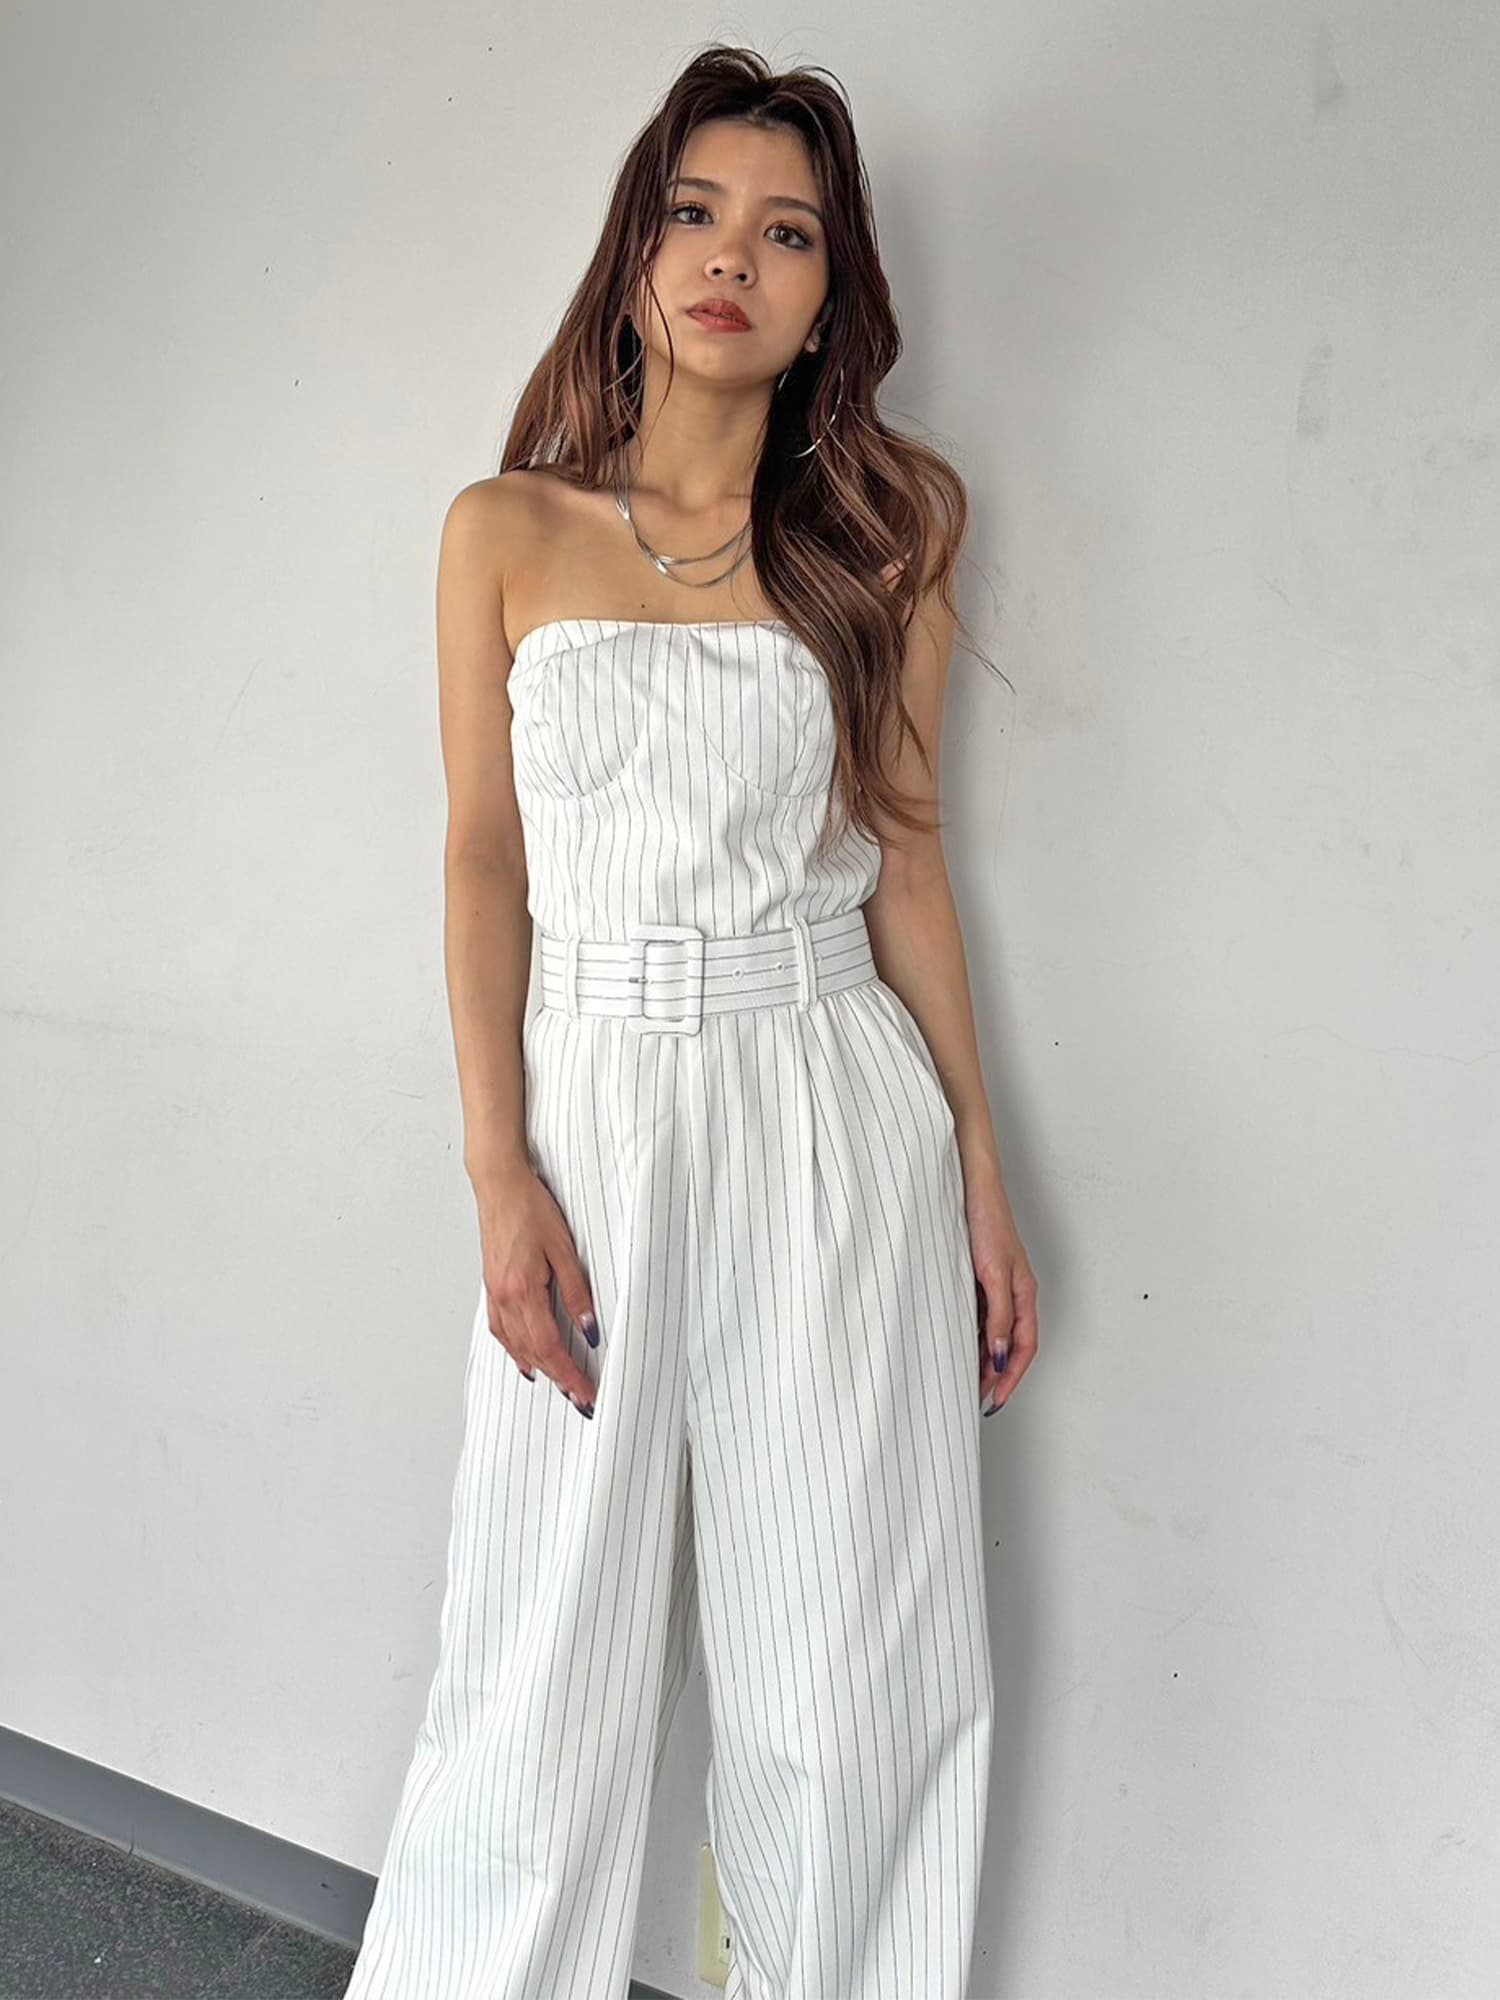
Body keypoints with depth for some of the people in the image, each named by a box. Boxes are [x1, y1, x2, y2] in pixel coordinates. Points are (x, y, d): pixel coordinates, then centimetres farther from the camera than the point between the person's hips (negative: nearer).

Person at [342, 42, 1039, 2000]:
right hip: (596, 1106, 0)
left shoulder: (882, 533, 7)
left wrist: (979, 1172, 4)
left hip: (840, 1120, 1)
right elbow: (485, 855, 2)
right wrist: (501, 1174, -7)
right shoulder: (507, 532, 5)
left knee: (858, 1672, 9)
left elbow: (906, 855, 7)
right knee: (550, 1658, 7)